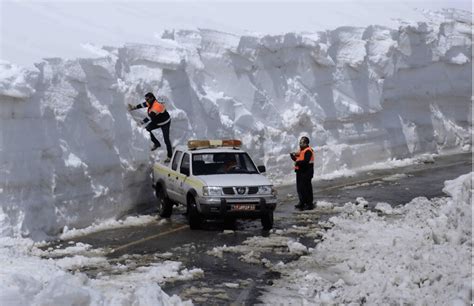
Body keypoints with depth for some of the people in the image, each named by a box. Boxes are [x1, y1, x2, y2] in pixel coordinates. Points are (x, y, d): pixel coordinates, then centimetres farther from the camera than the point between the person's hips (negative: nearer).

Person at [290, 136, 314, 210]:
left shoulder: (308, 151, -14)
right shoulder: (301, 150, 18)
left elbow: (306, 161, -25)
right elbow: (298, 159, 19)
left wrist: (298, 162, -19)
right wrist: (293, 156, 3)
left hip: (306, 172, -10)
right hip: (300, 171, 10)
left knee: (306, 188, -8)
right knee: (300, 188, 14)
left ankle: (309, 204, -4)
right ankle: (302, 203, 25)